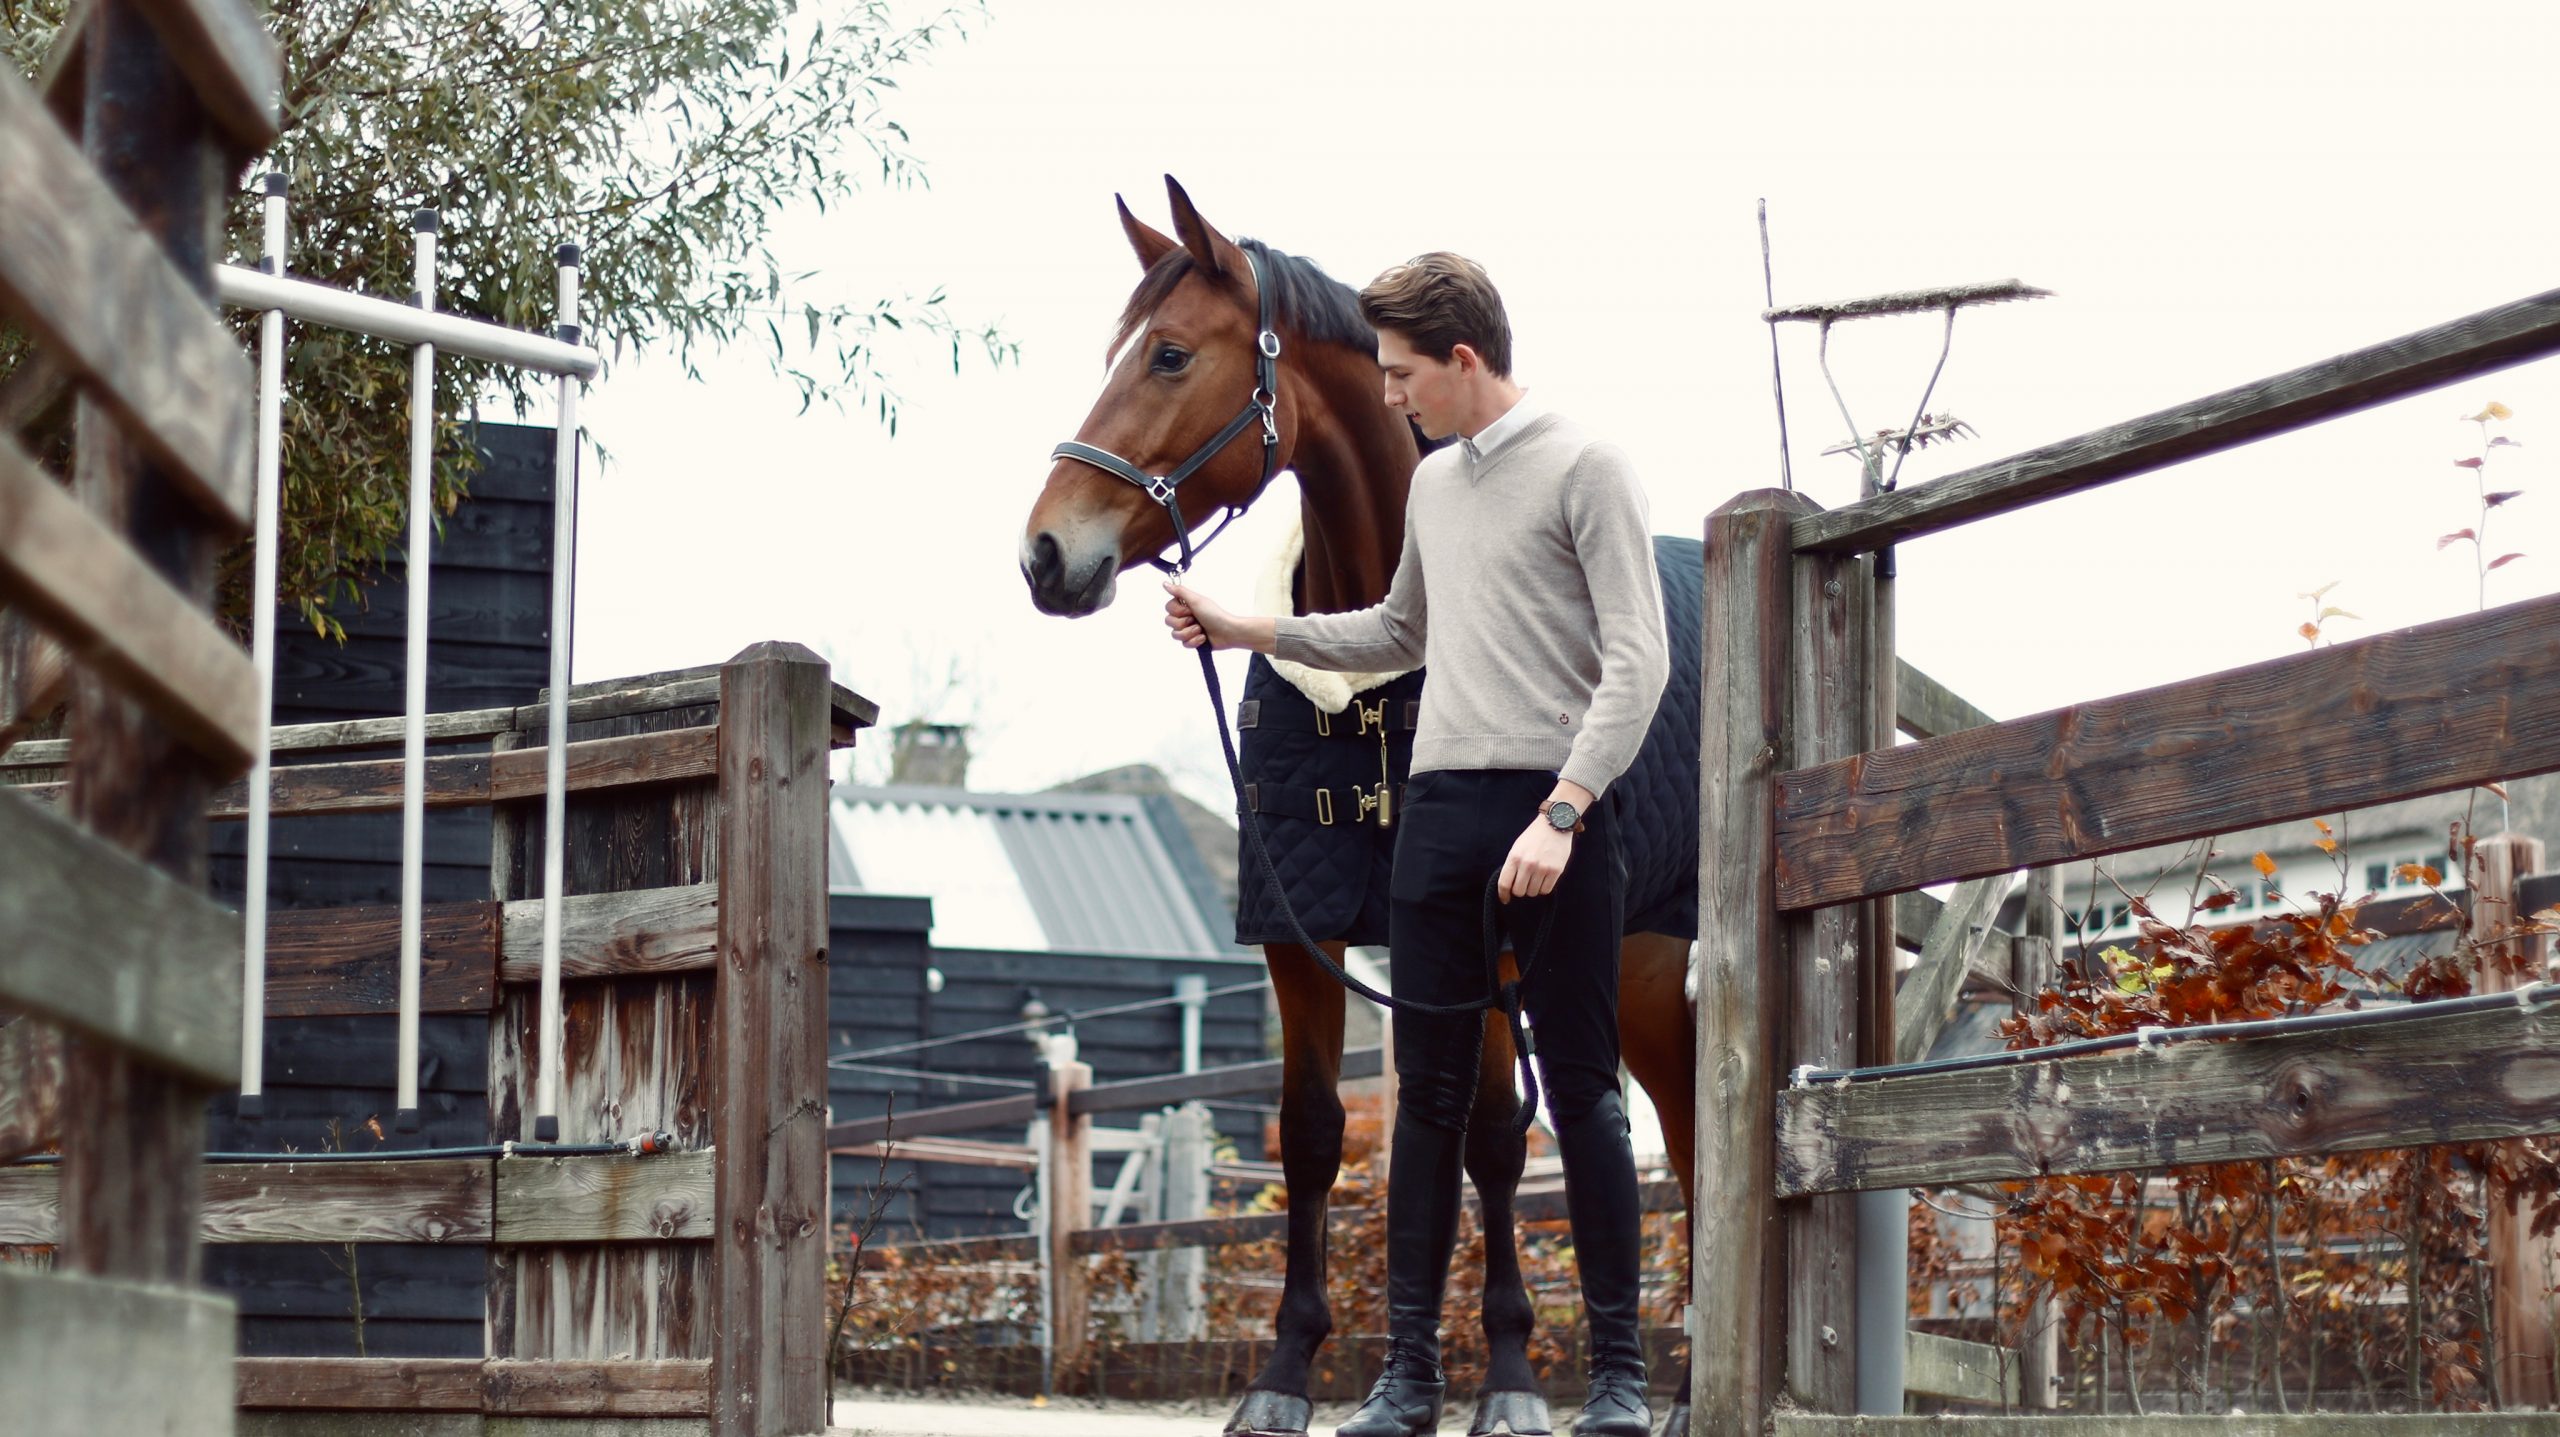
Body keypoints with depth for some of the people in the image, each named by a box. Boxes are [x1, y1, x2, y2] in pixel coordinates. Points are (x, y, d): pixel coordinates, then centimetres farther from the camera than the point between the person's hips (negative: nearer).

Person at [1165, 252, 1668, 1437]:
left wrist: (1561, 813, -19)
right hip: (1437, 808, 6)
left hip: (1552, 813, -6)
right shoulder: (1432, 484, 18)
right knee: (1428, 1095, 6)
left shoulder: (1586, 470, -4)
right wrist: (1244, 631, 25)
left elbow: (1637, 662, -11)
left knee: (1582, 1093, -2)